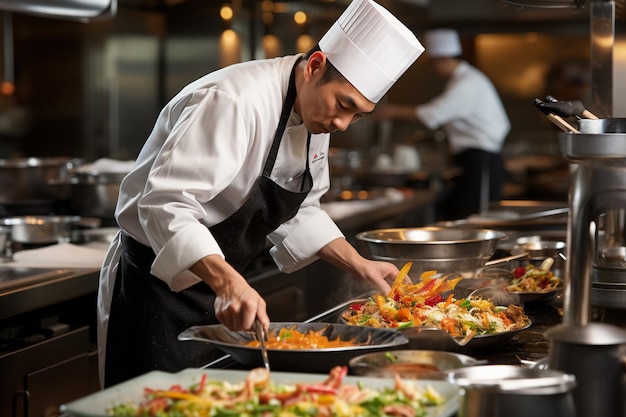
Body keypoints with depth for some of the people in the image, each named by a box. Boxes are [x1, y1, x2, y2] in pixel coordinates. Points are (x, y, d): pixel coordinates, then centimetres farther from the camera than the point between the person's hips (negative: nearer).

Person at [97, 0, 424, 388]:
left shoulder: (315, 114, 2)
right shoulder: (236, 101, -27)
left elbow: (297, 210, 16)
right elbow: (165, 204, -36)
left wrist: (359, 264, 6)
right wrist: (227, 281, -48)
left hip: (222, 290, 9)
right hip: (158, 280, -9)